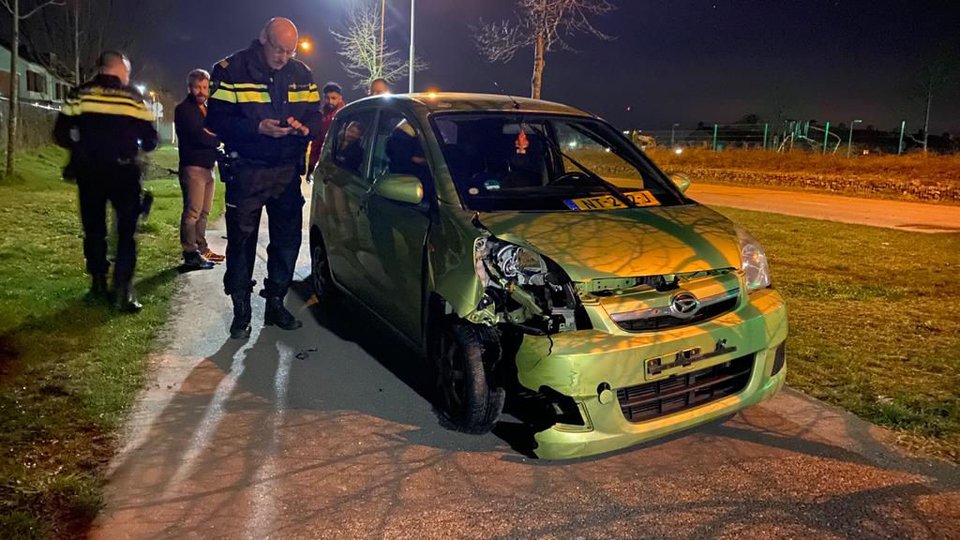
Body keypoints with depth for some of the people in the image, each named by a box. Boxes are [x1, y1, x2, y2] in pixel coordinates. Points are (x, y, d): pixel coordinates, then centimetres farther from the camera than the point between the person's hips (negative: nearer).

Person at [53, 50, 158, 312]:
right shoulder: (132, 96, 0)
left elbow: (61, 134, 1)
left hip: (89, 172, 2)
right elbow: (150, 139, 0)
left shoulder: (80, 94, 4)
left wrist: (82, 150, 19)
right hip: (123, 171, -2)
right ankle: (124, 291, -7)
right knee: (126, 231, 2)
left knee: (94, 229, 15)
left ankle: (98, 285, 20)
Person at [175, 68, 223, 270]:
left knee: (203, 212, 11)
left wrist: (209, 136, -9)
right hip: (193, 167, -8)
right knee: (192, 211, -10)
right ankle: (190, 254, -9)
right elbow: (198, 136, -17)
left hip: (208, 166, 8)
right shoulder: (183, 109, -5)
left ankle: (202, 249, 19)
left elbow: (212, 134, 13)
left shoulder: (207, 110, 20)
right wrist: (217, 139, -3)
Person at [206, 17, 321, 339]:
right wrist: (257, 128, -24)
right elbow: (216, 120, -10)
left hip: (287, 170, 4)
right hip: (246, 171, -4)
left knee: (287, 238, 7)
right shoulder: (232, 71, -6)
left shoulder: (301, 74, 6)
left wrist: (305, 127, -14)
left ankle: (275, 304, 23)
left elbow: (315, 115, 10)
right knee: (241, 241, 0)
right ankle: (241, 312, 11)